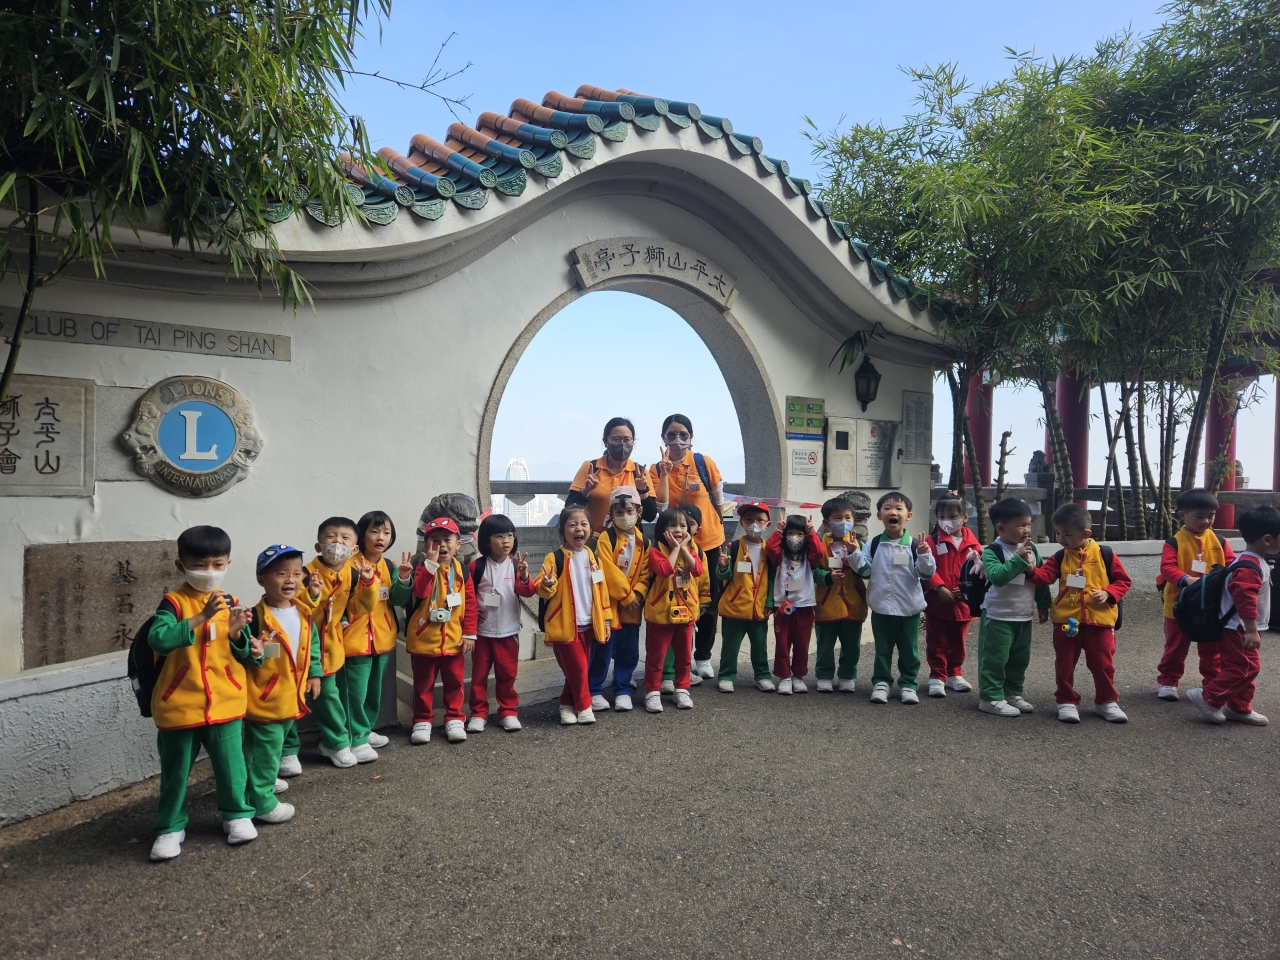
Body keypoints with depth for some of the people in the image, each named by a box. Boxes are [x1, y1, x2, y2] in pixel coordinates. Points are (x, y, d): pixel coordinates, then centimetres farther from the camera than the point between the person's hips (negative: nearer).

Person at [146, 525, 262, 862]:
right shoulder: (174, 602, -10)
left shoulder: (230, 603, 2)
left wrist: (237, 635, -17)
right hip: (179, 704, -3)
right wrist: (201, 617, -35)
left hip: (225, 702, 3)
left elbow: (245, 654, 5)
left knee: (230, 764, 12)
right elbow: (157, 640, -28)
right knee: (175, 771, 12)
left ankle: (237, 814, 32)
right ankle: (170, 827, 30)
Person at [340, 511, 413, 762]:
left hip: (383, 637, 7)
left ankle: (366, 730, 32)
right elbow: (354, 604, -19)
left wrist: (404, 579, -16)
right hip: (357, 638, -7)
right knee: (355, 691, -3)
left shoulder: (389, 566, 7)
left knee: (375, 690, 18)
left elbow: (399, 599, 1)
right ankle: (356, 739, 6)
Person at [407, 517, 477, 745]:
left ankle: (454, 719, 24)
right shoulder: (423, 567, -7)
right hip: (424, 637, -2)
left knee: (454, 681, 11)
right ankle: (422, 721, 22)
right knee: (424, 683, 10)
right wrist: (430, 563, -30)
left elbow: (470, 603, 2)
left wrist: (469, 633, -2)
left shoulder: (461, 570, 1)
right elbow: (419, 592, -27)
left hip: (454, 638, 2)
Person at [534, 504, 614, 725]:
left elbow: (601, 589, 11)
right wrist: (547, 584, -38)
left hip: (587, 625, 5)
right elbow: (543, 589, -14)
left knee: (577, 669, 12)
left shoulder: (592, 557, 6)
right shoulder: (555, 558, -10)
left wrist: (606, 620, 10)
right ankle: (584, 707, 13)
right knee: (577, 668, -4)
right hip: (565, 624, -5)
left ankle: (568, 705, 27)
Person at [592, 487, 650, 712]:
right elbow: (610, 572, -15)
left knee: (629, 651, 8)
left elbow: (645, 573, 6)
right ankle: (594, 691, 14)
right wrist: (627, 596, -13)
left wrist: (638, 594, -11)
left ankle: (623, 690, 22)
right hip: (608, 604, -4)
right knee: (603, 650, 1)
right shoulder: (606, 538, -11)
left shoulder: (643, 541, 6)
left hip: (632, 606, 5)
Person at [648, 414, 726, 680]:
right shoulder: (656, 470, -7)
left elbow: (719, 501, 2)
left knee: (709, 603, 11)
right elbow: (661, 508, -19)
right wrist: (665, 472, -25)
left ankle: (703, 657, 27)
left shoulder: (705, 463, -10)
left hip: (709, 541, 0)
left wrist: (720, 532, 10)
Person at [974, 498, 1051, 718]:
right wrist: (1019, 559, -33)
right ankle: (991, 698, 6)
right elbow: (997, 576, -32)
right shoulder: (992, 551, -15)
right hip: (998, 617, -7)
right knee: (995, 658, -3)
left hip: (1024, 617, 7)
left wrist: (1043, 604, 14)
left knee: (1020, 658, 15)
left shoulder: (1032, 549, 4)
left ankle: (1013, 694, 28)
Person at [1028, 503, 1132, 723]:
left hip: (1099, 620, -2)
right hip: (1066, 621, 2)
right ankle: (1067, 702, 20)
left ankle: (1106, 701, 25)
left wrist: (1108, 594, -14)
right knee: (1065, 664, 7)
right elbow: (1046, 575, -12)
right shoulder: (1060, 557, 2)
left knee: (1102, 663, 8)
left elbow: (1123, 581, 2)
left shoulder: (1105, 554, -3)